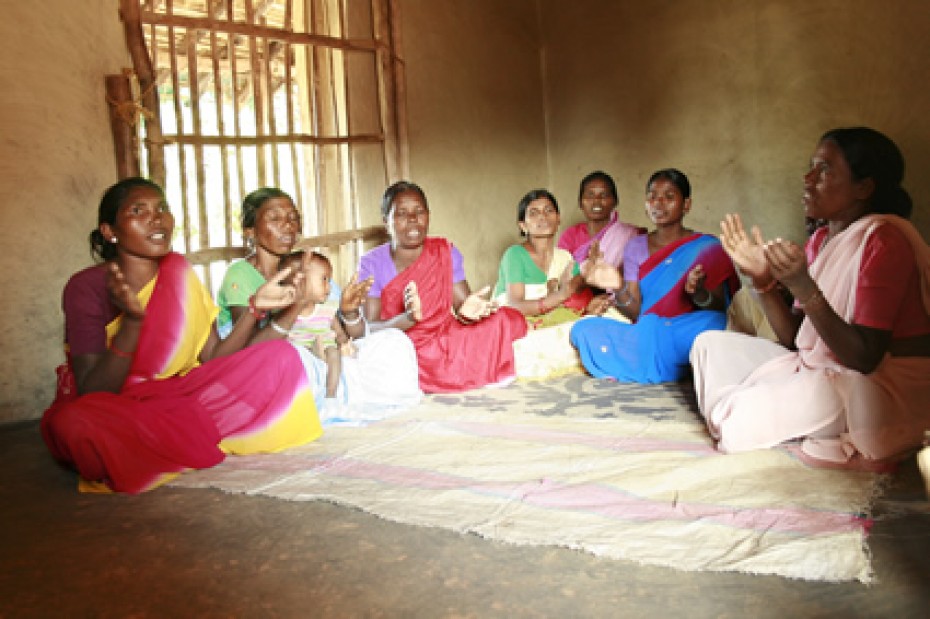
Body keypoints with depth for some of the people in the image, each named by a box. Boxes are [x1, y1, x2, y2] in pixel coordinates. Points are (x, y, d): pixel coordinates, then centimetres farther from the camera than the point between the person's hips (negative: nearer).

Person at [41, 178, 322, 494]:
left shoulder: (179, 275, 2)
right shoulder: (86, 287, -12)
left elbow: (212, 361, -3)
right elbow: (92, 394, -20)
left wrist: (255, 308, -16)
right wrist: (132, 320, -32)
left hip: (174, 401, 4)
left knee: (281, 356, -9)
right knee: (74, 425, -41)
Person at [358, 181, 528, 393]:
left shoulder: (445, 252, 6)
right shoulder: (372, 264, -3)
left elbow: (460, 302, 0)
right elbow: (368, 328, -11)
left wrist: (466, 312, -27)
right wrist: (408, 318, -31)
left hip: (445, 342, 2)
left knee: (507, 319, -18)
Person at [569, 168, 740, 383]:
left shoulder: (708, 248, 3)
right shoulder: (636, 247, 12)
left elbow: (718, 312, -3)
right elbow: (636, 313, 4)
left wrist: (700, 294, -26)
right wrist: (618, 288, -17)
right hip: (645, 332, 3)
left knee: (711, 324, -37)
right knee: (583, 330, -20)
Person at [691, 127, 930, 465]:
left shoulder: (885, 241, -17)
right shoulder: (819, 241, 8)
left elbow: (864, 358, -23)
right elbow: (794, 337, 5)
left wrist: (804, 288, -32)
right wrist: (763, 280, -9)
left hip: (882, 388, -8)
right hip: (817, 371, 8)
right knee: (711, 344, 3)